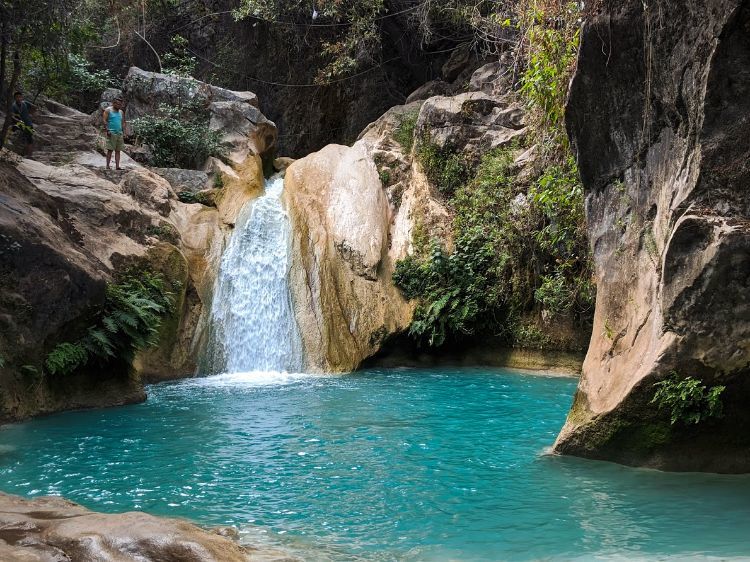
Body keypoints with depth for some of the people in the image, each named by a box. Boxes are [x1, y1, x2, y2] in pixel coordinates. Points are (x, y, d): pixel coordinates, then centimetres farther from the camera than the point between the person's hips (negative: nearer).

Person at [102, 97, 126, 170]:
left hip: (119, 134, 6)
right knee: (110, 150, -8)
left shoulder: (121, 112, 18)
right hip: (111, 133, -6)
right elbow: (104, 121, -7)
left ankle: (117, 166, 1)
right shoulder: (108, 110, 0)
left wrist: (123, 132, 12)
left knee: (118, 151, 2)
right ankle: (107, 166, -6)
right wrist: (107, 131, -15)